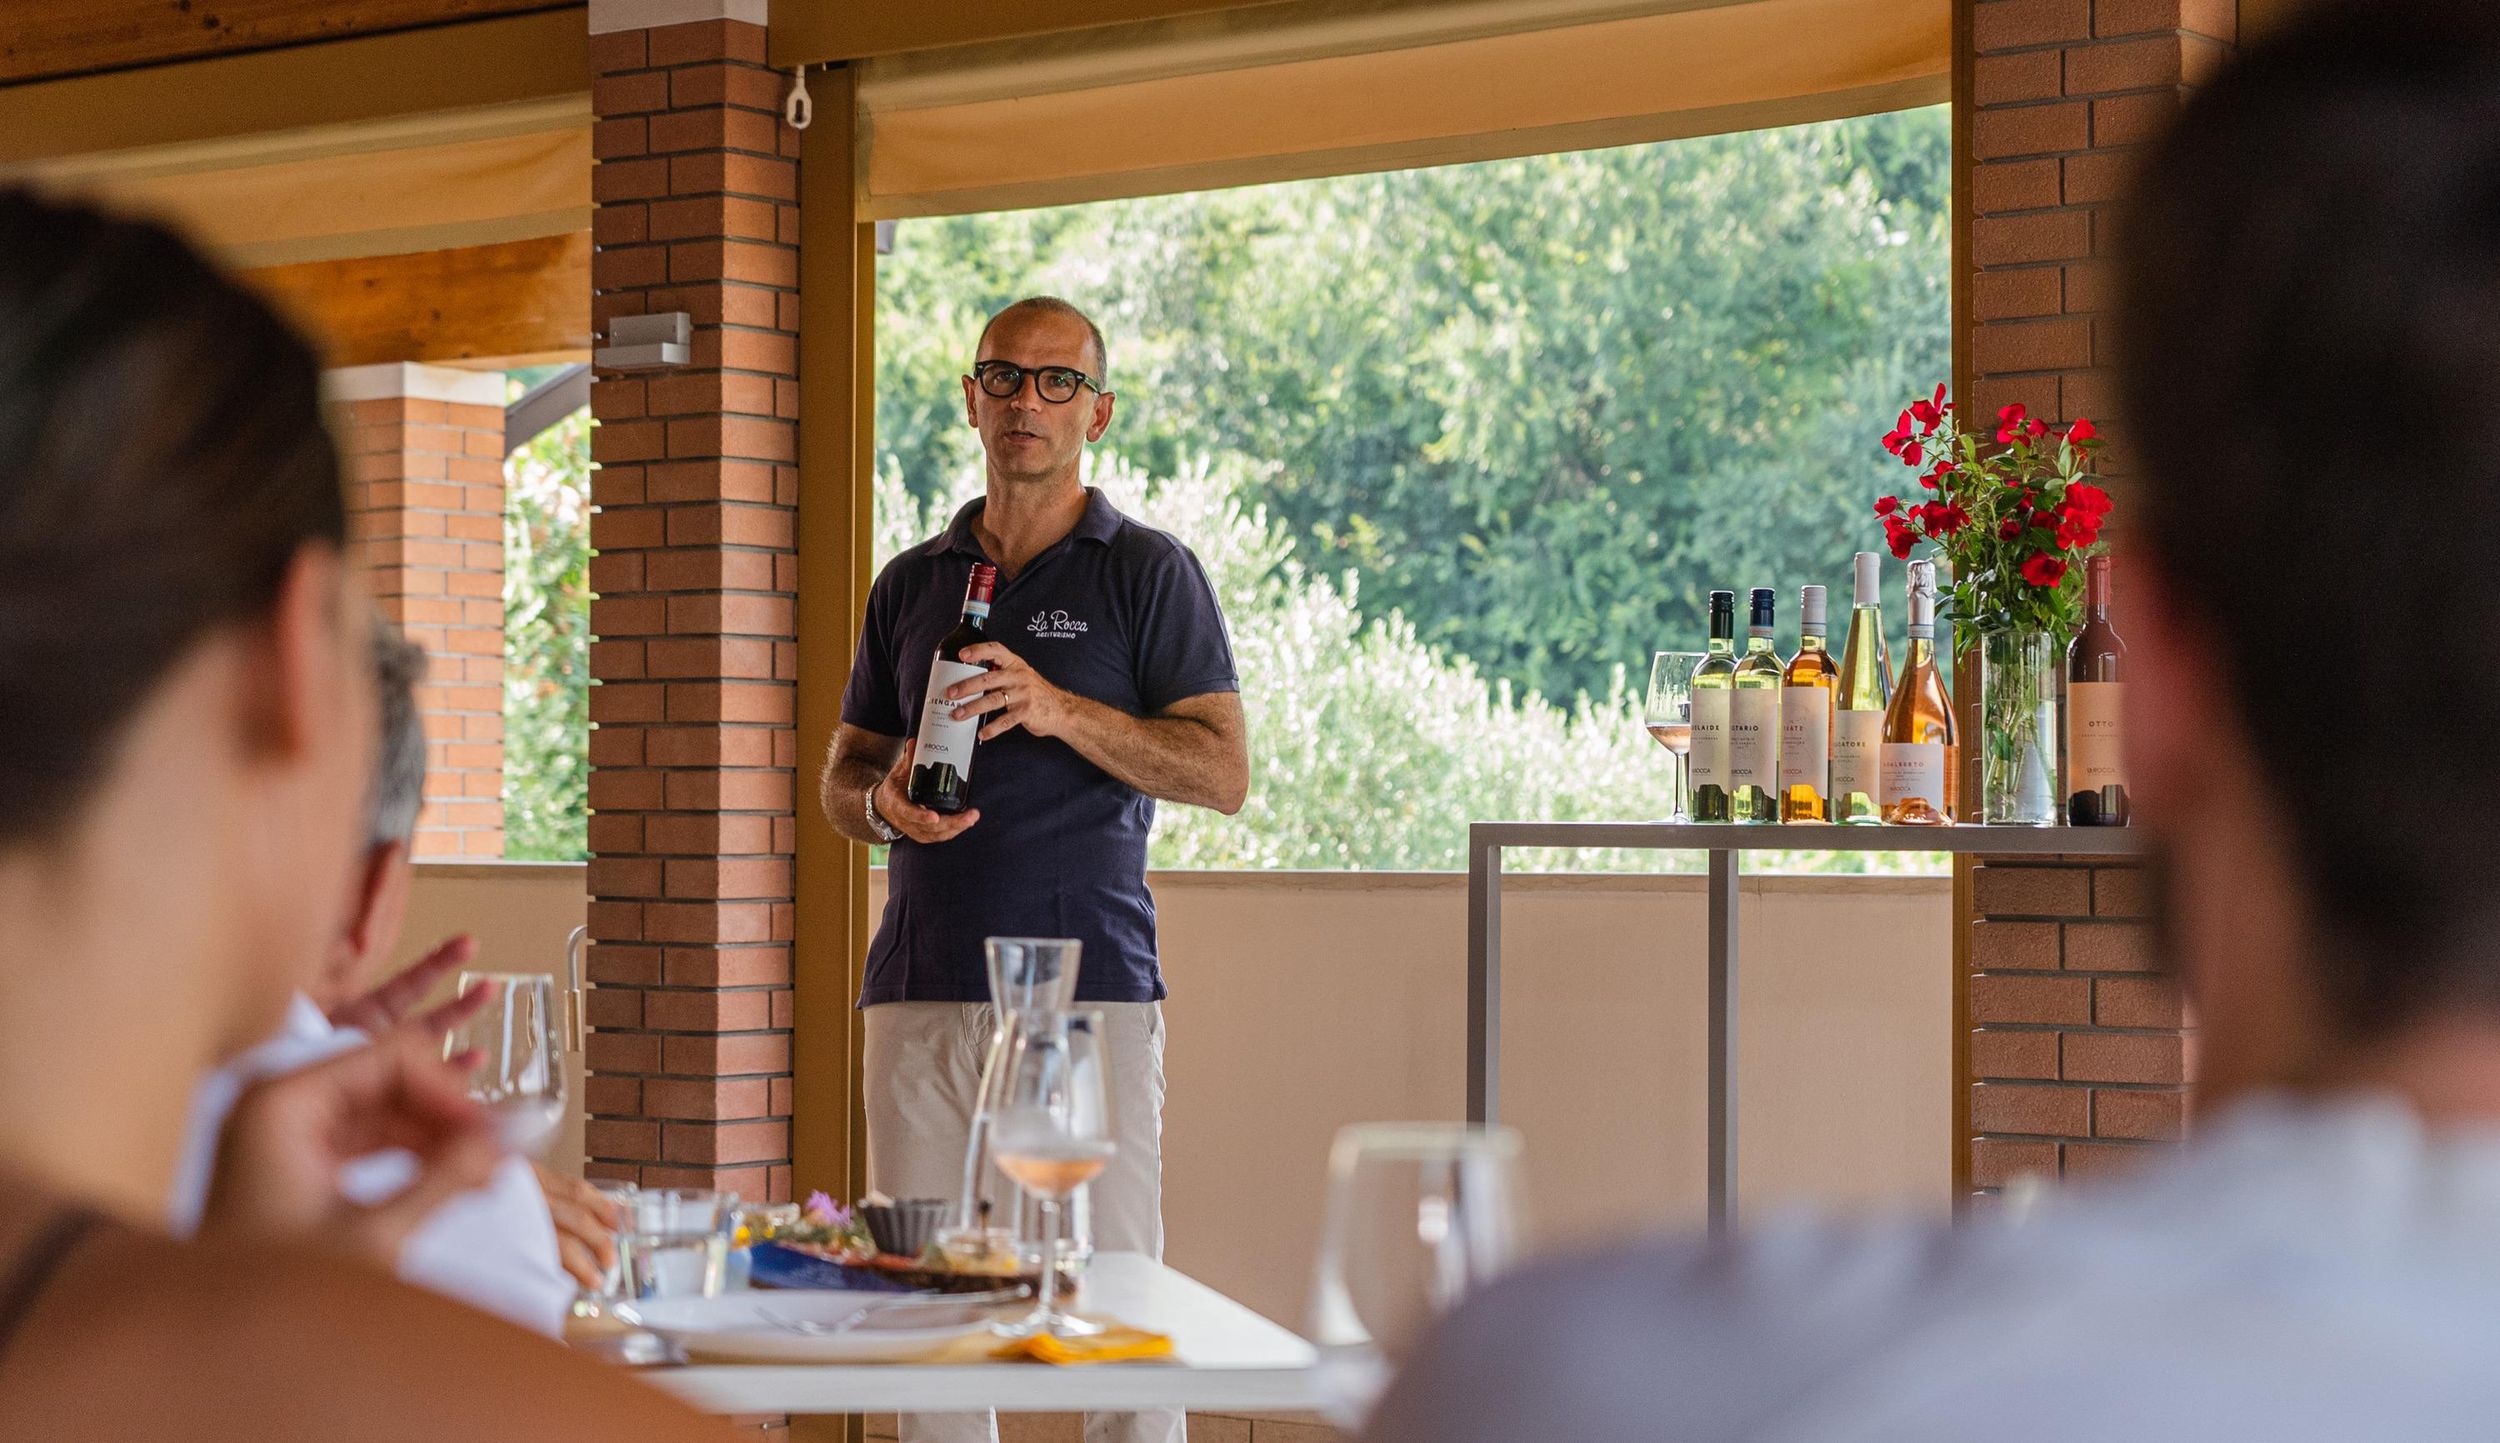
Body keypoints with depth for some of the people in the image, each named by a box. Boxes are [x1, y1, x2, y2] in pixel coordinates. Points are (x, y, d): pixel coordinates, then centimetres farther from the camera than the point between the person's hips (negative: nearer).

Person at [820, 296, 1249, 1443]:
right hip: (921, 984, 4)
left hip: (1091, 984, -4)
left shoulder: (1148, 573, 5)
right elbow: (843, 773, 22)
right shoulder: (911, 583, 18)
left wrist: (1059, 709, -15)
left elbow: (1221, 772, -3)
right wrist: (883, 805, -2)